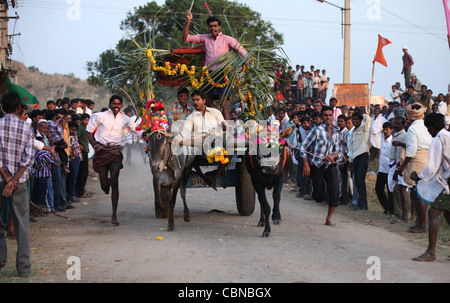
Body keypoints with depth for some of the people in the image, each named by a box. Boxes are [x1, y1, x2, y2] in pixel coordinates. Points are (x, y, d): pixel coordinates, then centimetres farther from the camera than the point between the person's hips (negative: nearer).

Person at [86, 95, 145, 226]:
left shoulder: (125, 119, 8)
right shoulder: (100, 116, 3)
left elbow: (136, 131, 18)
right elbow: (89, 131, 10)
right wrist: (94, 145, -4)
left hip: (115, 151, 1)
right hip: (101, 151, -1)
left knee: (115, 183, -10)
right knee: (105, 186, 0)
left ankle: (114, 215, -6)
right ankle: (106, 183, 43)